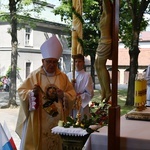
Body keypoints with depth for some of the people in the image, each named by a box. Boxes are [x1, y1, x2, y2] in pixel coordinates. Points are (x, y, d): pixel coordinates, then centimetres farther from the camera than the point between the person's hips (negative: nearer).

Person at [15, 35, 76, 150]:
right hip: (38, 120, -2)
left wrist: (64, 95, -12)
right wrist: (32, 93, -23)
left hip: (57, 120, 3)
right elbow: (21, 91, -4)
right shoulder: (34, 75, -3)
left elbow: (72, 94, 8)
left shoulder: (63, 77, 7)